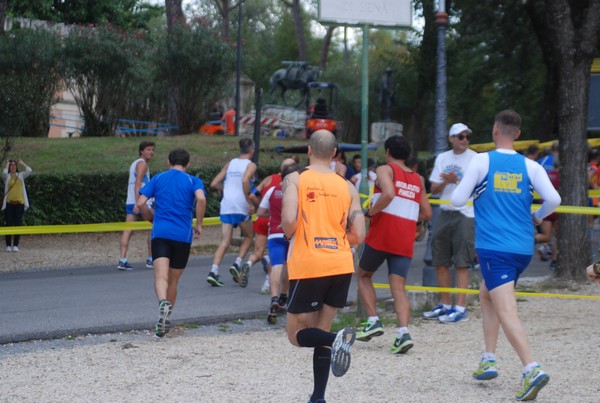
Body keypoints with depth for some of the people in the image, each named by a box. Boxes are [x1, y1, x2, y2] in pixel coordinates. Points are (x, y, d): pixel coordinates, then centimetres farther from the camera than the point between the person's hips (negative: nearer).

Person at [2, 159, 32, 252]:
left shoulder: (21, 175, 10)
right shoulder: (7, 177, 5)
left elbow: (29, 170, -6)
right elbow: (4, 172, -18)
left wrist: (22, 163, 2)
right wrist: (7, 164, -4)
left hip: (19, 203, 1)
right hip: (9, 203, -1)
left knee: (18, 224, 1)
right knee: (9, 224, -1)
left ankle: (15, 245, 6)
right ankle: (8, 245, 4)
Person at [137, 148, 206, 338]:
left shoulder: (158, 178, 12)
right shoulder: (193, 181, 7)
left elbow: (140, 203, 3)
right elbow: (201, 198, -14)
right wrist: (199, 225, -4)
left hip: (160, 233, 0)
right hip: (183, 235, 1)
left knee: (161, 276, -13)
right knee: (173, 280, 14)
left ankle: (163, 302, -43)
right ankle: (165, 321, 21)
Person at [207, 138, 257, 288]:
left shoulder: (230, 164, 17)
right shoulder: (251, 165, 1)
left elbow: (214, 184, 13)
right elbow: (245, 180, -20)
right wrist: (249, 201, -15)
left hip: (226, 206, 4)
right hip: (240, 206, -4)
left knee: (225, 242, 3)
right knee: (249, 236, 17)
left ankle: (213, 272, -12)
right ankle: (237, 264, 1)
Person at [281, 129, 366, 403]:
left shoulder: (295, 180, -2)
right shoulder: (347, 187, 8)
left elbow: (289, 220, -17)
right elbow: (358, 236, 3)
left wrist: (287, 235, 6)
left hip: (308, 267, -4)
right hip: (341, 266, 4)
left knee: (297, 334, 7)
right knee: (322, 333, 17)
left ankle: (337, 339, -23)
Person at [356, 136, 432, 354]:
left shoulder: (385, 170, 0)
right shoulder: (418, 179, 17)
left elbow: (389, 194, -22)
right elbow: (426, 213, 17)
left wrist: (371, 212, -10)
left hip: (382, 234, -4)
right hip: (405, 240, 4)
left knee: (364, 275, 17)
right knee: (398, 287, 0)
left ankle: (373, 321, 5)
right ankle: (403, 332, -19)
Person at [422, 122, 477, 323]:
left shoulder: (475, 158, -3)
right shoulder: (442, 158, 12)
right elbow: (434, 189, 9)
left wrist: (457, 180, -19)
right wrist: (445, 182, -11)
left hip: (465, 214, -6)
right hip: (444, 213, 6)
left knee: (461, 263, -7)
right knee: (440, 261, 7)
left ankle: (460, 308, -6)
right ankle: (445, 305, 17)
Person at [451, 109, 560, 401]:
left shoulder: (481, 161, -4)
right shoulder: (530, 166, 5)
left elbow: (457, 200, -4)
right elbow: (553, 199, -6)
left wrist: (460, 184, 20)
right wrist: (538, 217, 14)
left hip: (493, 248, -5)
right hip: (523, 249, 5)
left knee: (507, 312, -13)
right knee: (486, 294, 27)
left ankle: (532, 369, -30)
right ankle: (488, 361, 25)